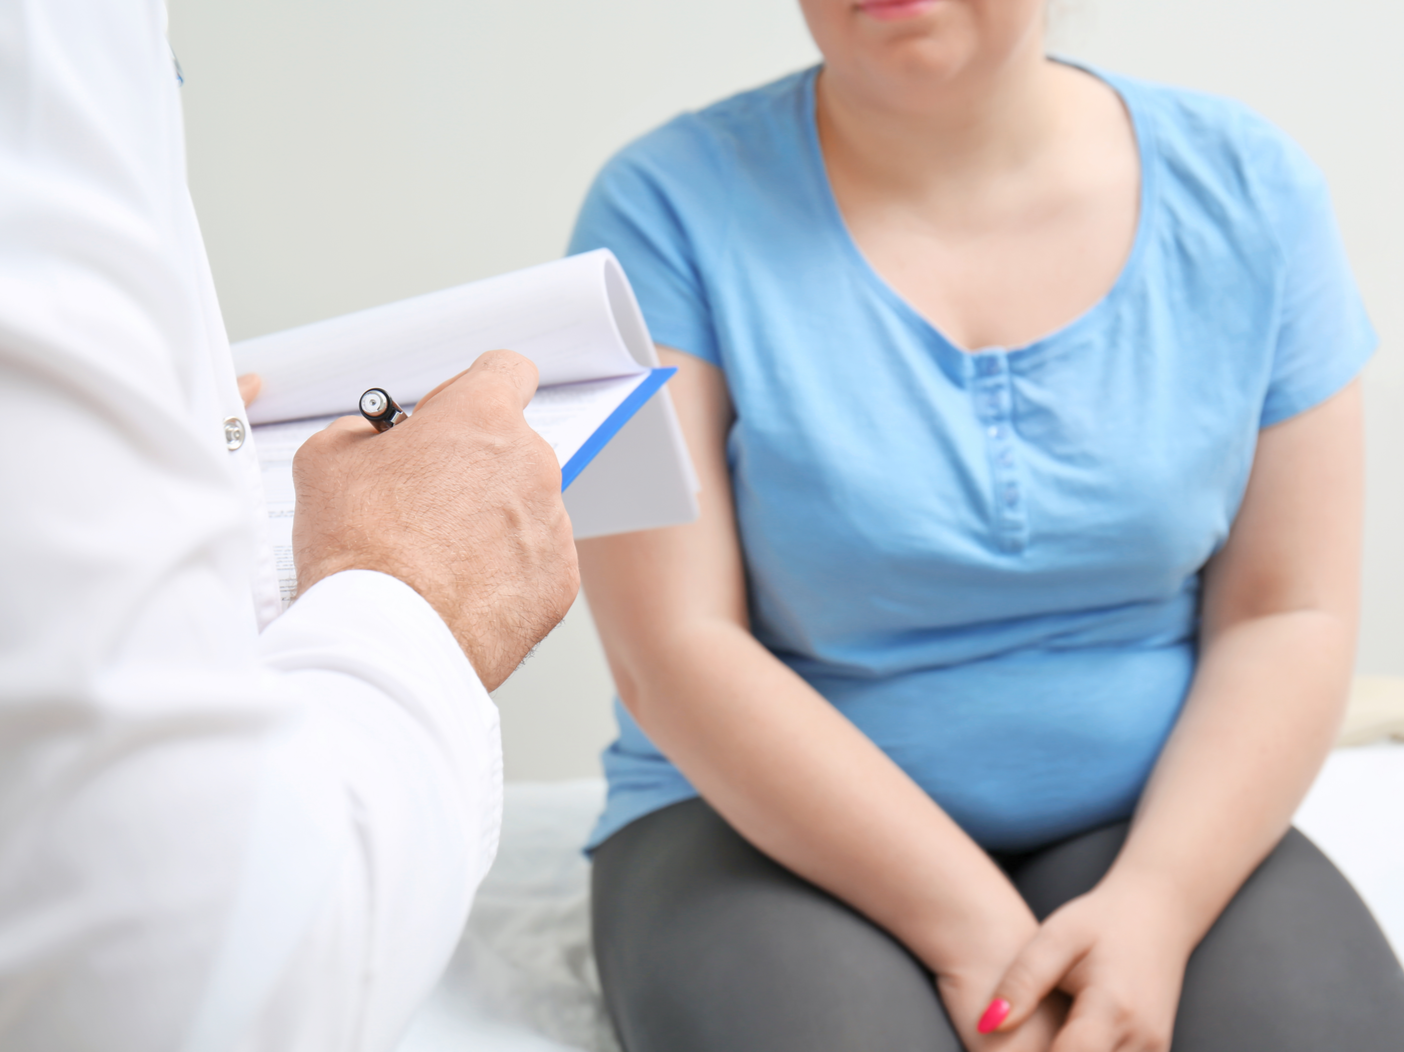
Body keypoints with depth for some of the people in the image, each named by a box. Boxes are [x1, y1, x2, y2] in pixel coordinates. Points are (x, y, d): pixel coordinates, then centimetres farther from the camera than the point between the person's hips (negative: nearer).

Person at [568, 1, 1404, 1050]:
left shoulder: (1249, 191, 1)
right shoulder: (672, 206, -8)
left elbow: (1288, 613, -1)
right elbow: (673, 649, -14)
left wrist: (1156, 906, -17)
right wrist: (976, 934, -20)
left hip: (1143, 826, 3)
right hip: (778, 830, -2)